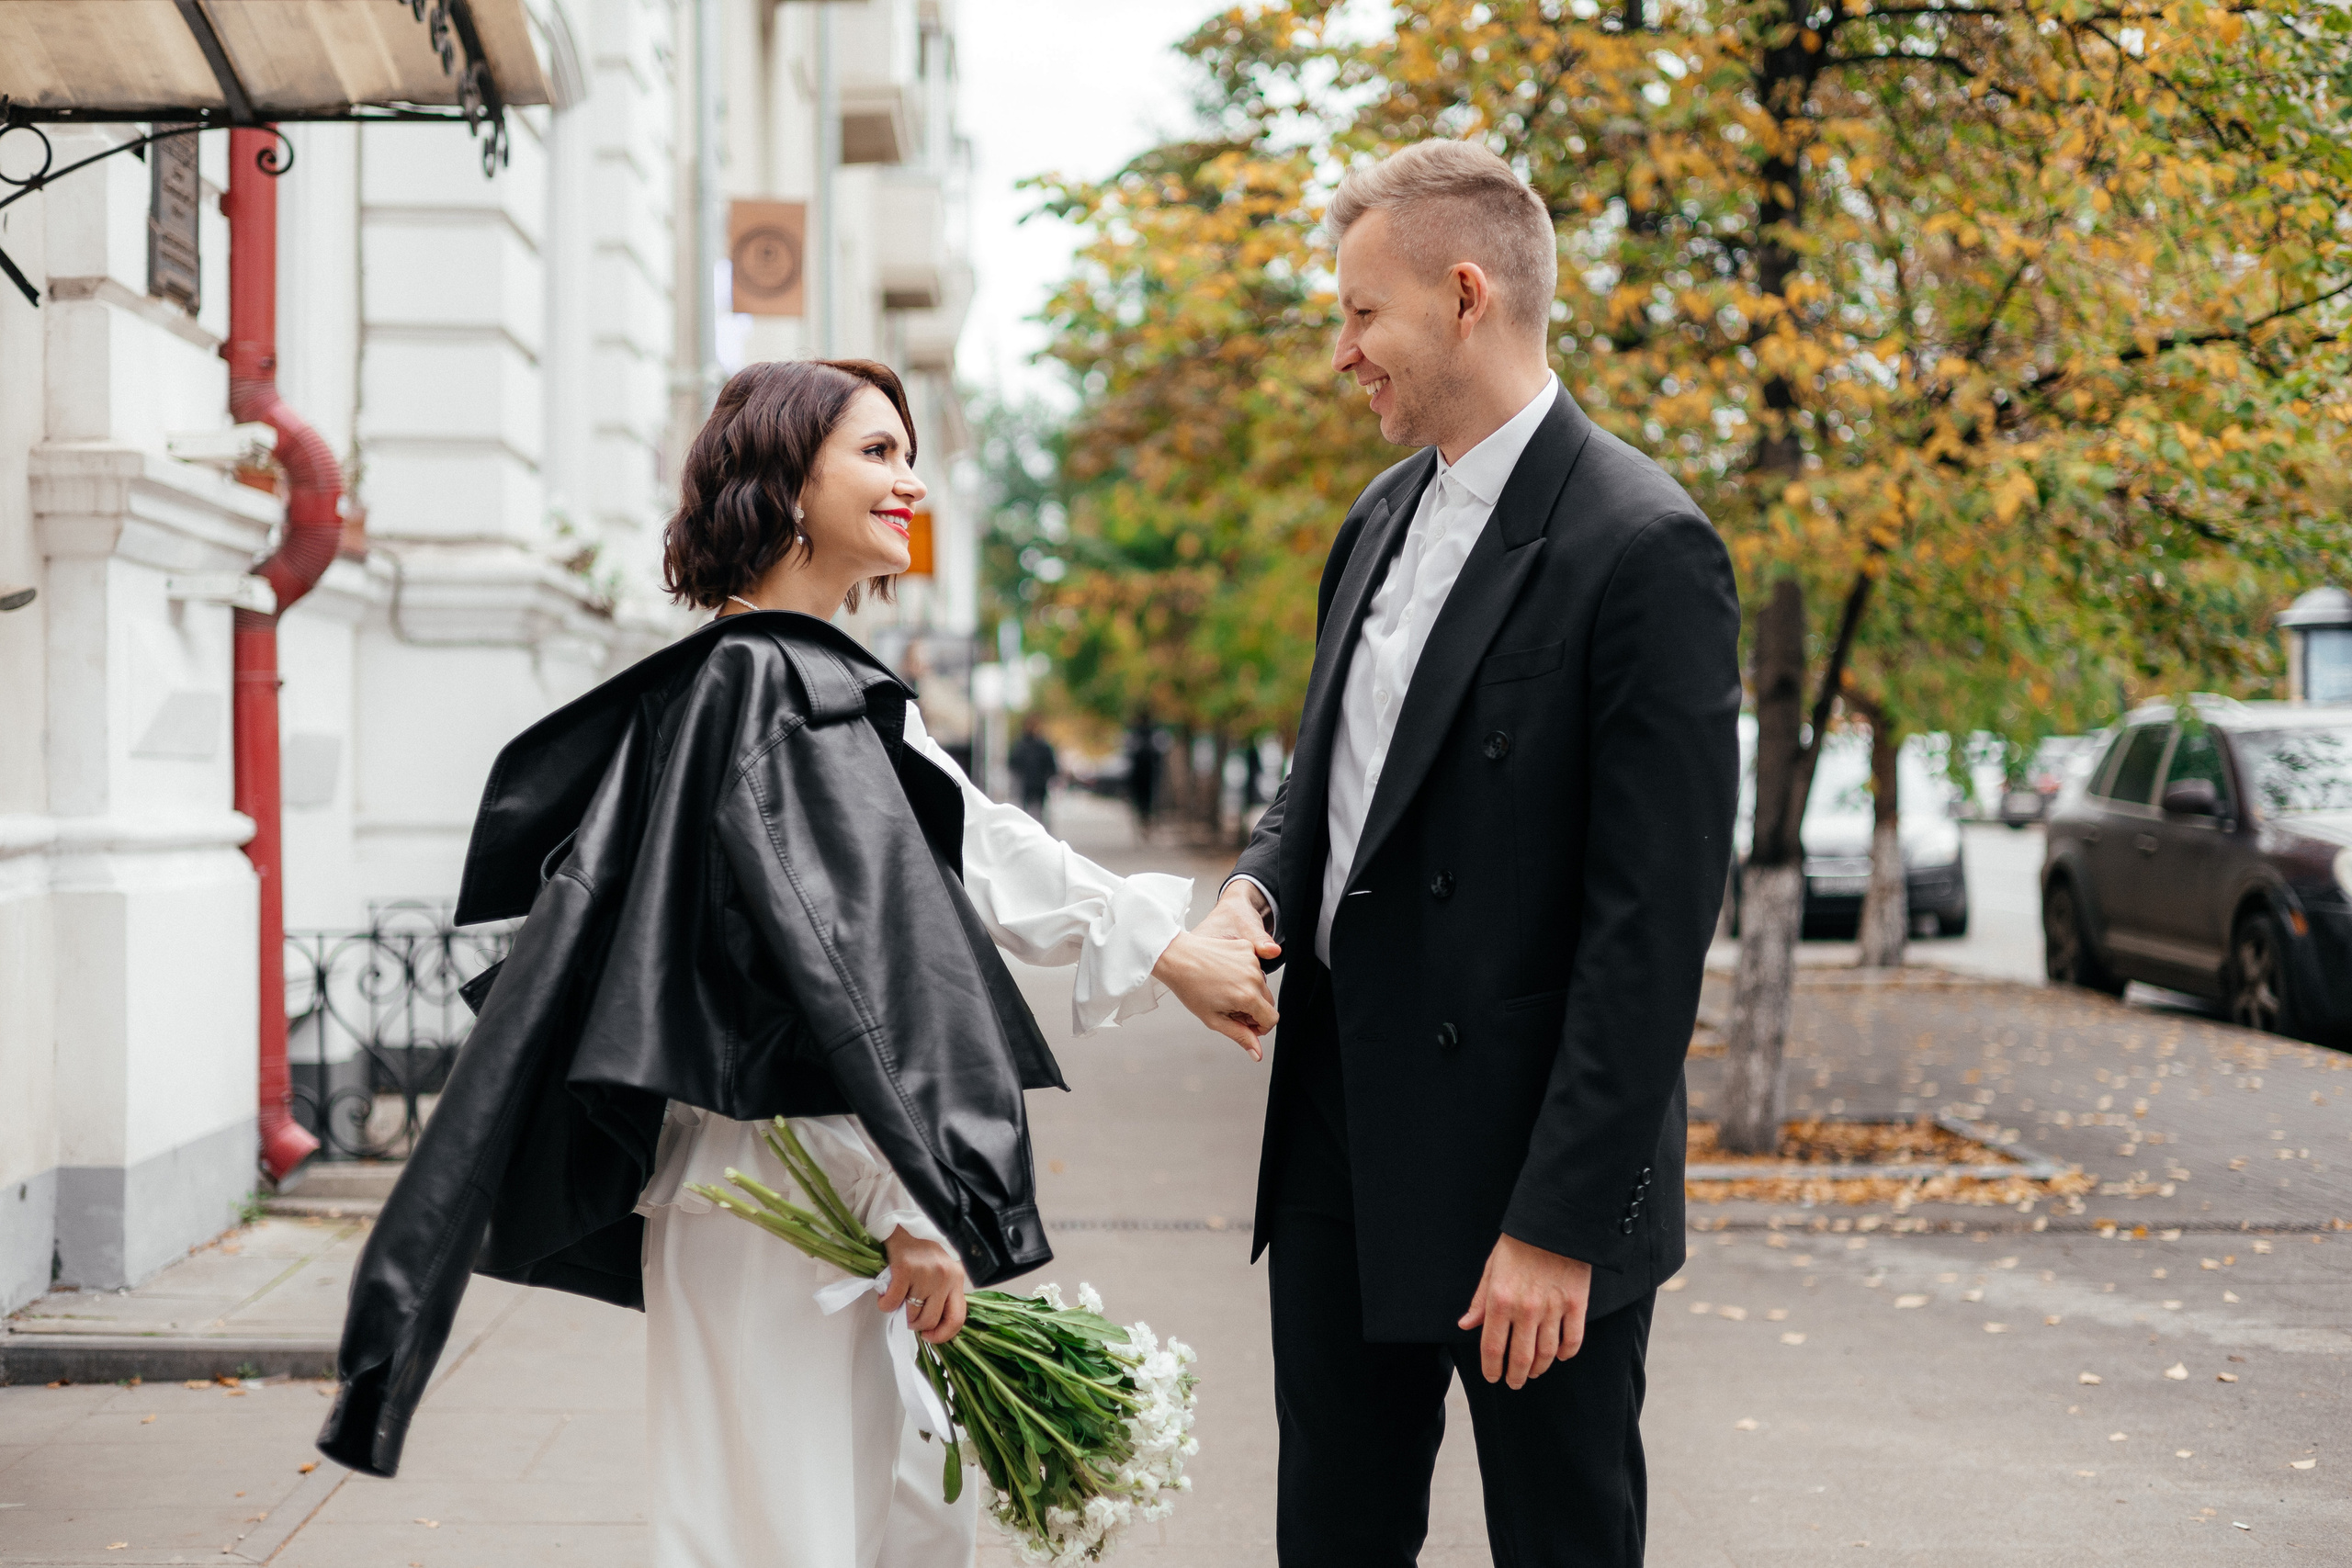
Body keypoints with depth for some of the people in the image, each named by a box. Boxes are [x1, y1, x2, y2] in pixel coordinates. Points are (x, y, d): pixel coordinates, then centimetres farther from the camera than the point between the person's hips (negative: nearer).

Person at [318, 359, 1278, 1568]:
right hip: (784, 1196, -10)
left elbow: (967, 849, 19)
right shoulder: (775, 684, -15)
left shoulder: (820, 678, 14)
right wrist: (912, 1209, -22)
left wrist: (1164, 948, 20)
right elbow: (843, 970, -21)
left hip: (838, 1194, 10)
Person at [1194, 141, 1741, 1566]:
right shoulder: (1384, 517, 11)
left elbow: (1654, 917, -19)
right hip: (1341, 1138, 8)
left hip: (1525, 1166, -8)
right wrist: (1260, 886, -1)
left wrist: (1562, 1221, -20)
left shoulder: (1643, 549, -16)